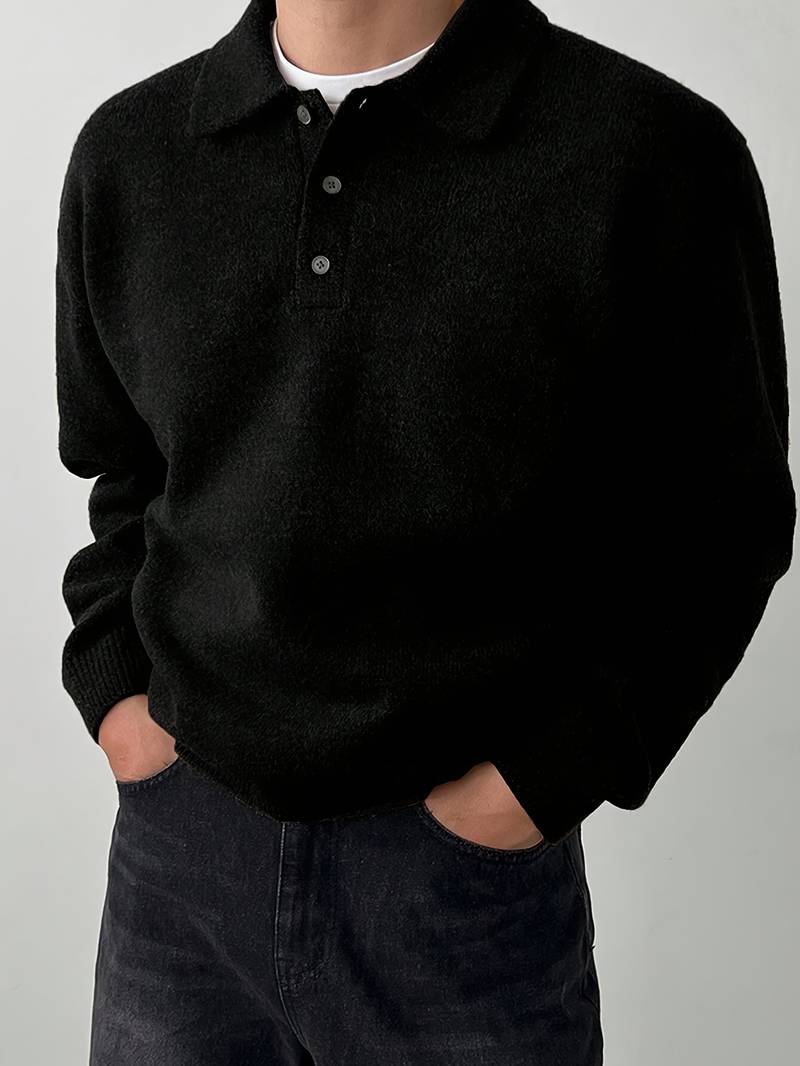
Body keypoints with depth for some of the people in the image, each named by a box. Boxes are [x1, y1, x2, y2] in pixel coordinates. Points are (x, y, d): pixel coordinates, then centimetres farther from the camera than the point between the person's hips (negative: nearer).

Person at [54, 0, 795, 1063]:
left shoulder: (657, 151, -11)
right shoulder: (126, 149, 2)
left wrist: (542, 777, -10)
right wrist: (110, 686, 3)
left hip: (470, 856, -3)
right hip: (175, 842, 4)